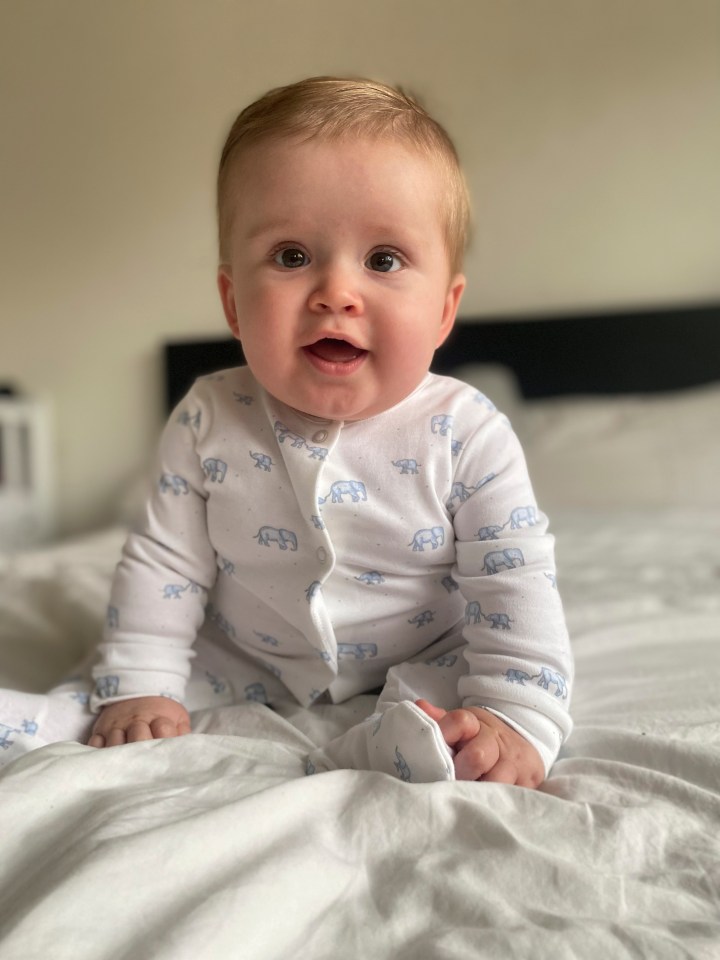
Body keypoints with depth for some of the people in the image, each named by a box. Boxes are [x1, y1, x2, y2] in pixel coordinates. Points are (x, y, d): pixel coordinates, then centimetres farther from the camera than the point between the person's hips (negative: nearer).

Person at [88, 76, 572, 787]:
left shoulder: (466, 434, -19)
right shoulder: (208, 422, -12)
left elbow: (514, 582, -17)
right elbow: (163, 560, -4)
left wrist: (517, 717, -28)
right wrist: (138, 688, -8)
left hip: (420, 675, -1)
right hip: (240, 673, 2)